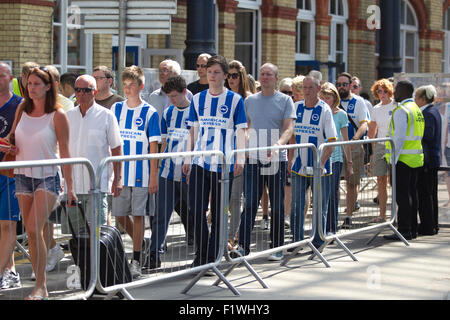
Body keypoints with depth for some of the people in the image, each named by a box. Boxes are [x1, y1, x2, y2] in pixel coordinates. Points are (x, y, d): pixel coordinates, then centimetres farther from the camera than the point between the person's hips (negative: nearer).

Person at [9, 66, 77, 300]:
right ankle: (42, 284, 16)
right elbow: (12, 139, 20)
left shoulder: (57, 115, -7)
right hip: (23, 175, 5)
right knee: (31, 233, 6)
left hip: (48, 177, -5)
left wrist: (69, 187, -7)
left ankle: (40, 287, -13)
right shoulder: (22, 110, 7)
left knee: (34, 228, -18)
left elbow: (65, 152, -5)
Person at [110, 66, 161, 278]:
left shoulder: (150, 113, -2)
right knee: (119, 215, 7)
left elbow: (153, 147, -3)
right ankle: (140, 242, 32)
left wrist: (153, 176, -7)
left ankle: (136, 260, 6)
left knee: (138, 215, -1)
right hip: (119, 172, 4)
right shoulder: (116, 109, 8)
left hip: (141, 173, -4)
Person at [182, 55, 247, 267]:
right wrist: (187, 158, 10)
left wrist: (240, 159, -7)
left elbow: (240, 131, 1)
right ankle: (200, 255, 9)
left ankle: (212, 257, 12)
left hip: (223, 163, -2)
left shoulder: (235, 100, 2)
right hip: (200, 162, 2)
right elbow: (193, 131, 15)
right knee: (196, 209, -5)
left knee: (218, 213, 3)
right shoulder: (198, 99, 11)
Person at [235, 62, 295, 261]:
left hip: (277, 159, -2)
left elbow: (288, 128, -8)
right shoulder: (250, 101, 12)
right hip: (253, 159, 2)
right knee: (250, 204, -6)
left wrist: (278, 144, -26)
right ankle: (243, 246, -7)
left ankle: (277, 248, 14)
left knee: (277, 206, 6)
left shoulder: (285, 100, 2)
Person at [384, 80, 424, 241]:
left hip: (403, 159, -9)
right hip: (415, 159, 9)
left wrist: (393, 158, -16)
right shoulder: (416, 109, 16)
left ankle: (404, 230, -8)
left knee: (402, 195, -7)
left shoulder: (401, 111, -13)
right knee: (411, 194, 12)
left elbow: (399, 136, -19)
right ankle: (412, 229, 17)